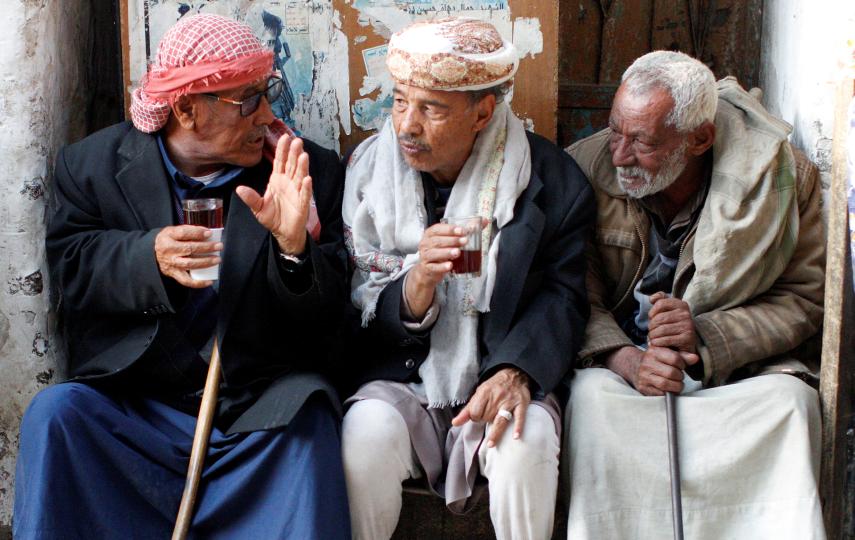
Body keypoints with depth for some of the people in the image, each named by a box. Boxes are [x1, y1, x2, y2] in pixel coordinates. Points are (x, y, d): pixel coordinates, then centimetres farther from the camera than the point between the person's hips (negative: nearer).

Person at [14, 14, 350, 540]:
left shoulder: (313, 172, 2)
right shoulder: (95, 163, 5)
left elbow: (325, 318, -1)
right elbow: (71, 266, -1)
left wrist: (294, 247, -22)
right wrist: (150, 256, -20)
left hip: (261, 403, -1)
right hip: (134, 394, 1)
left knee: (307, 414, -30)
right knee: (55, 413, -25)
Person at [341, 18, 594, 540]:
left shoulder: (552, 180, -5)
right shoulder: (370, 168, -1)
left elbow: (562, 294, -5)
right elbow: (358, 312, -1)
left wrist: (517, 371, -25)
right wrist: (417, 285, -24)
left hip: (503, 378, 0)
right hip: (402, 378, 1)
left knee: (528, 441, -31)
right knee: (366, 435, -30)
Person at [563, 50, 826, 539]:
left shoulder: (783, 177, -8)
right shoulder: (587, 169, -7)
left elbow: (804, 299, -6)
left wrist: (706, 337, -21)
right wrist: (626, 359, -26)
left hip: (740, 366, 0)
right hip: (622, 365, 1)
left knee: (791, 400, -30)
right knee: (593, 394, -31)